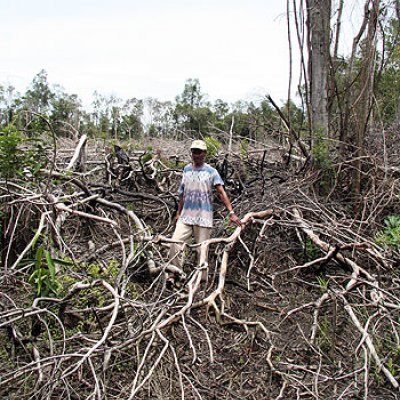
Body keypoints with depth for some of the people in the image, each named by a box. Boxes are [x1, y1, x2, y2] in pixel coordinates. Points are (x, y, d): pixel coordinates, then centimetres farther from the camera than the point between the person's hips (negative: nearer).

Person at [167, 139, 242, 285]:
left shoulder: (211, 172, -2)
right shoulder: (186, 169, 11)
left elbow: (221, 192, -9)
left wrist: (231, 213, -17)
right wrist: (178, 212, 19)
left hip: (204, 217, -3)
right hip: (186, 215, 4)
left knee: (202, 249, 2)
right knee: (175, 243, -9)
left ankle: (201, 278, 12)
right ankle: (174, 273, 4)